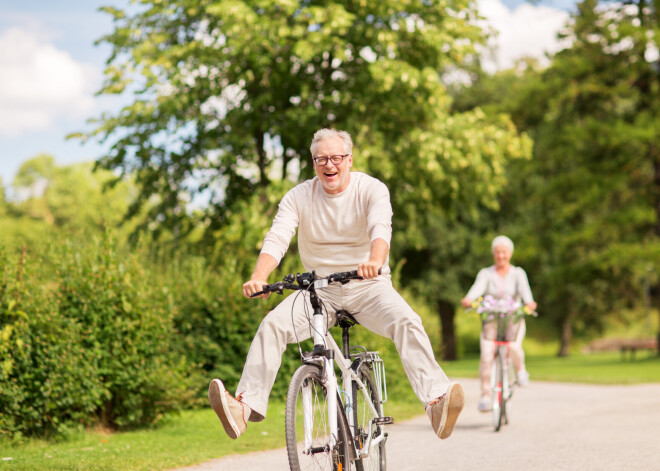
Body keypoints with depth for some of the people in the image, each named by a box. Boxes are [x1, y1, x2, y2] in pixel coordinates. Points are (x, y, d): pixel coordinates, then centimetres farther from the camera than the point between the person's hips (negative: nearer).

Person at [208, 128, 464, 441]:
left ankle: (436, 400, -38)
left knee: (407, 321, -29)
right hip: (320, 289, 2)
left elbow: (381, 228, -27)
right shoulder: (299, 197, -1)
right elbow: (277, 238, -14)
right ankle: (245, 405, -25)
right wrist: (258, 278, -35)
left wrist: (375, 261, -51)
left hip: (368, 286, -2)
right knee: (272, 324, -22)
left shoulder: (372, 190, -7)